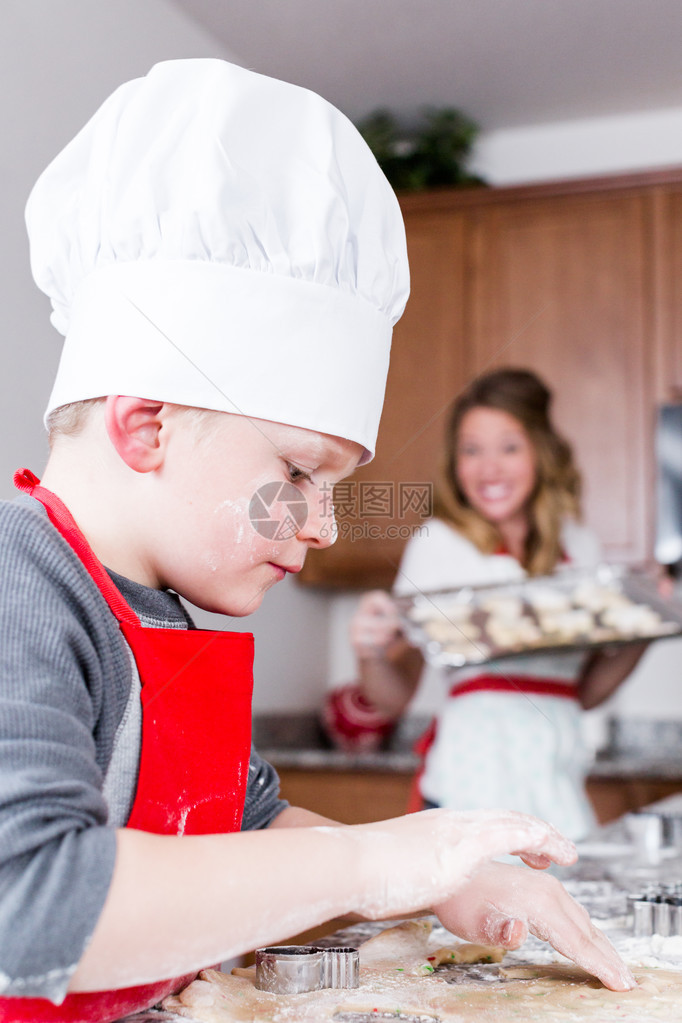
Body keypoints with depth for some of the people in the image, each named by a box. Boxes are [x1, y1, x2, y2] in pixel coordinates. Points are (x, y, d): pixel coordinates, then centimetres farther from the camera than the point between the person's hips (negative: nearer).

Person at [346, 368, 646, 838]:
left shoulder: (581, 547, 12)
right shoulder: (439, 543, 1)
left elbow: (585, 689, 16)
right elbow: (393, 698, 0)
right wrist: (373, 654, -19)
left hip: (560, 786, 4)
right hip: (471, 784, -3)